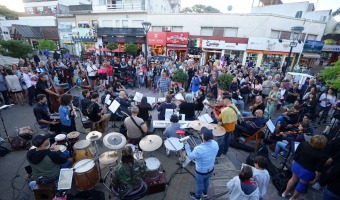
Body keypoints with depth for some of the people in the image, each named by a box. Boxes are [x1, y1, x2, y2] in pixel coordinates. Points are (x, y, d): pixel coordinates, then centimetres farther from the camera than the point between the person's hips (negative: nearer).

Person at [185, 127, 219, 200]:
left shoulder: (199, 149, -41)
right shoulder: (215, 144, -23)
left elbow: (190, 156, -20)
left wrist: (186, 145, -13)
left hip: (201, 172, -5)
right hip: (210, 169, 5)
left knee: (199, 184, 25)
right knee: (206, 181, 34)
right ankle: (205, 193, 62)